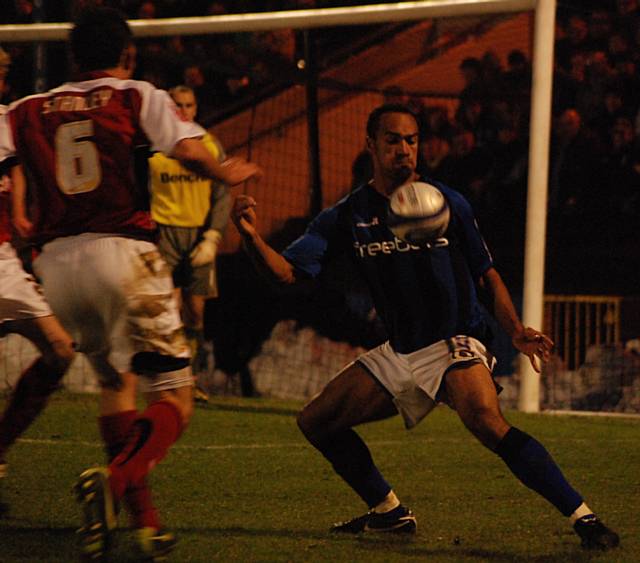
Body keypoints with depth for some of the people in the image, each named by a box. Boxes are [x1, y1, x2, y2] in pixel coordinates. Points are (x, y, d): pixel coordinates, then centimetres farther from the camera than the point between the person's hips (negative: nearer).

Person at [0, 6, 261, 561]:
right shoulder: (138, 97, 7)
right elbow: (189, 149, -6)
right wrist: (225, 172, 11)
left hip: (56, 260, 4)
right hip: (121, 250, -4)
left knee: (113, 380, 25)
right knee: (174, 399, 0)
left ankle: (144, 518, 18)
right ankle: (115, 478, -30)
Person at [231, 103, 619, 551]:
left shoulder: (448, 203, -4)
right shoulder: (348, 216, 2)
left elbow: (487, 275, 5)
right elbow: (288, 271, -7)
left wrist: (516, 330, -12)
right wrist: (253, 237, -27)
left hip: (456, 344, -6)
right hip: (400, 354, 6)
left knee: (488, 424, -33)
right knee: (315, 421, 5)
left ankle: (583, 517, -32)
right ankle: (390, 513, 20)